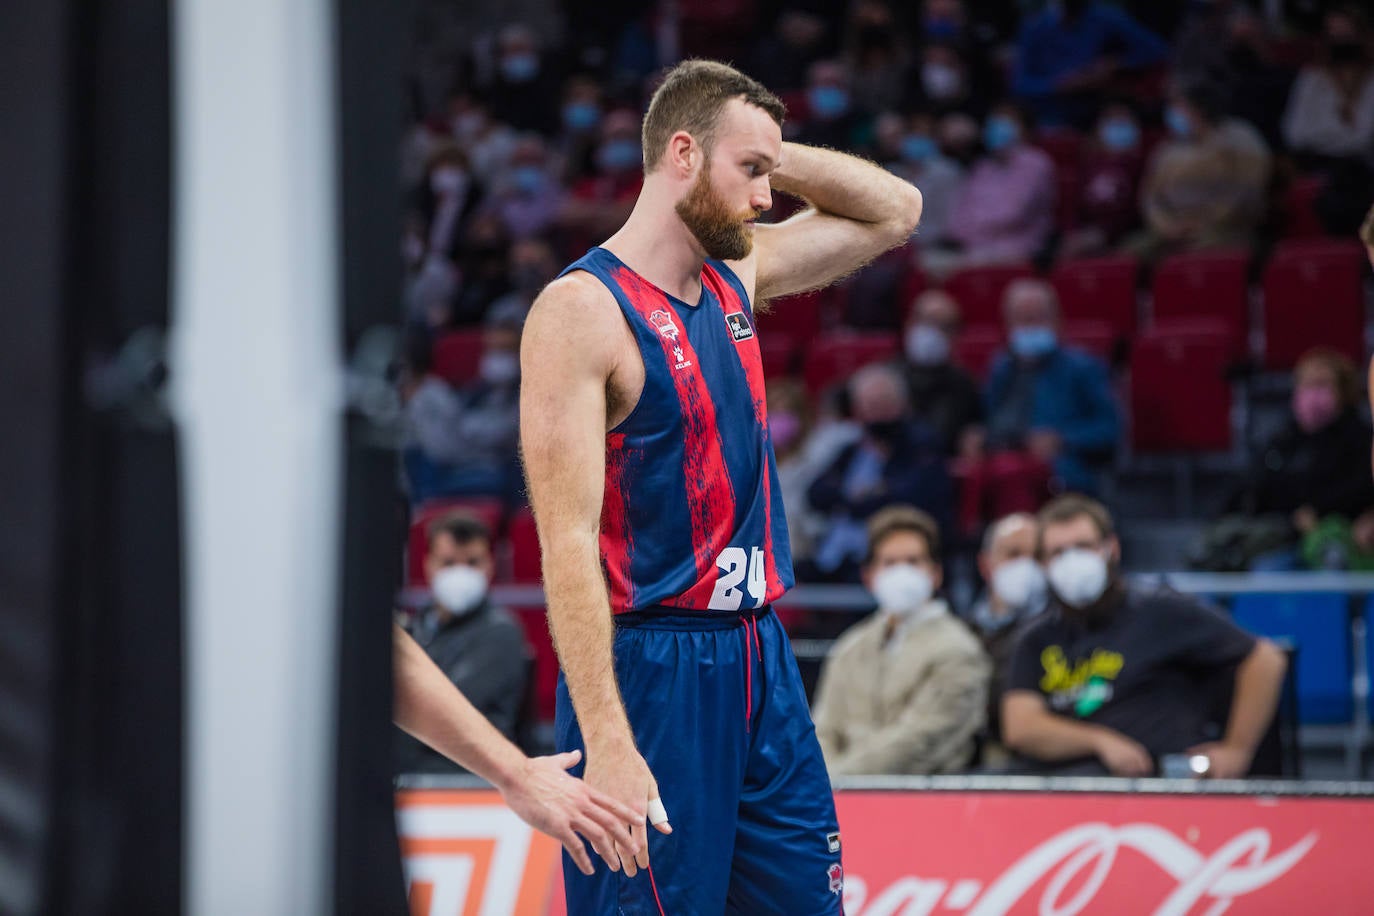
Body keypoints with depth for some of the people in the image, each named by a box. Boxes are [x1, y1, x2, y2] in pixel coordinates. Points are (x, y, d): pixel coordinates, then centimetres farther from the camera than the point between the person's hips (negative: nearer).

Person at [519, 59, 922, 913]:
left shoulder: (736, 275, 10)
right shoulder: (582, 309, -13)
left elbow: (895, 211, 24)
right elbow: (568, 541, -19)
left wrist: (768, 150, 7)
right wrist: (606, 743, -26)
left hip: (759, 654, 8)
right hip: (652, 672, -8)